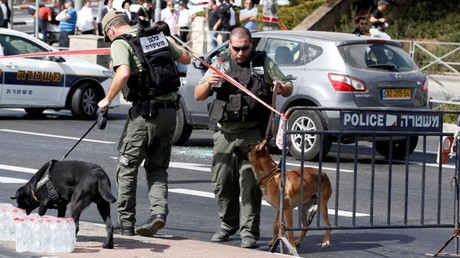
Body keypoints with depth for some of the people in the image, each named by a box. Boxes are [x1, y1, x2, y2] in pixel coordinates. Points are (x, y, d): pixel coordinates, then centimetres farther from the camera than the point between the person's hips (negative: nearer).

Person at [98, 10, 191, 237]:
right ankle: (159, 210, -5)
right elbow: (186, 58, 26)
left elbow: (123, 74, -22)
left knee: (127, 166, 7)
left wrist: (107, 99, -10)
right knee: (157, 167, 16)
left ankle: (126, 222, 9)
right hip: (169, 110, 6)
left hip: (145, 110, -6)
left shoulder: (120, 43, -5)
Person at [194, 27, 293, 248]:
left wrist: (282, 87, -12)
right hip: (225, 133, 3)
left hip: (252, 133, -3)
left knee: (250, 182, -9)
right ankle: (228, 224, 23)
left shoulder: (263, 63, 8)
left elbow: (288, 89, 12)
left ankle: (249, 231, -6)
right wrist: (208, 83, -11)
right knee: (222, 182, 5)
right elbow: (198, 95, 11)